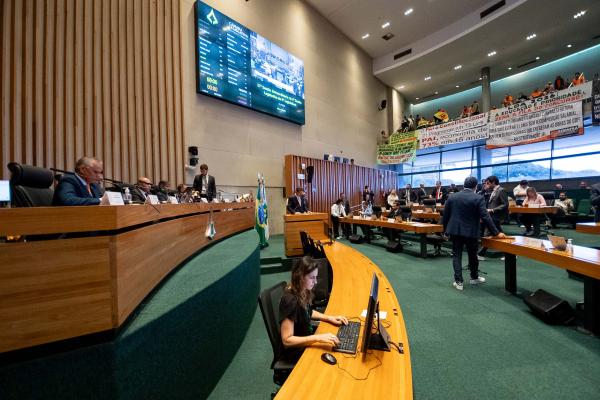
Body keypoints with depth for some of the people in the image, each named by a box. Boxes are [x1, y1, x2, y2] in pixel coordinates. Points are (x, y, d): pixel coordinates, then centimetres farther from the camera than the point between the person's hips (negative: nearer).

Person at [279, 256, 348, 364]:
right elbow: (287, 340, -27)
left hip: (306, 340, 7)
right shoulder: (290, 301, -31)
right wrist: (318, 338, -34)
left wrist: (329, 318, 0)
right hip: (295, 351, -7)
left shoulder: (303, 292, -7)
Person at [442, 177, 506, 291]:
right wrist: (496, 233, -8)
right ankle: (474, 277, 36)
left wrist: (445, 229, 13)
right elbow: (485, 217, -13)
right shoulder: (478, 199, -9)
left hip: (455, 231, 2)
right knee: (472, 255, 17)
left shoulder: (452, 197, 1)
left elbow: (445, 215, 4)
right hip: (471, 232, -2)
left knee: (456, 255, 7)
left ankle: (458, 282, 7)